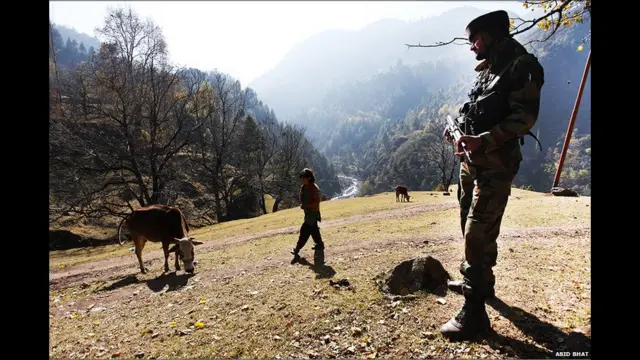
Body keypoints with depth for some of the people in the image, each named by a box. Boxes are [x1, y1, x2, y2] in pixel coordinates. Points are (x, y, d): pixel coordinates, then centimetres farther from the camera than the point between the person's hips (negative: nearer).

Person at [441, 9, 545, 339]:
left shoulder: (522, 65, -9)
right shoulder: (486, 68, 18)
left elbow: (525, 118, -17)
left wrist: (483, 140, -29)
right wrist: (460, 128, 4)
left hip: (495, 165, -9)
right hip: (471, 160, 9)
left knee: (478, 234, -11)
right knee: (470, 226, 17)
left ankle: (474, 313, -1)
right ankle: (479, 281, 37)